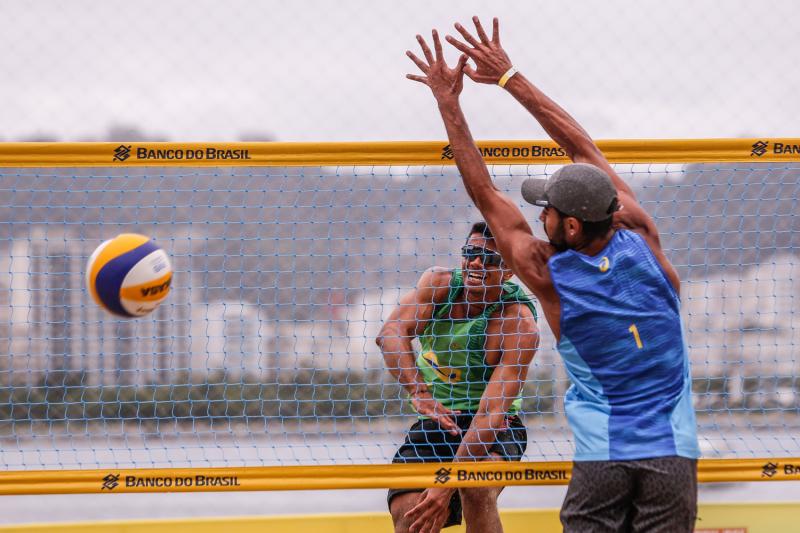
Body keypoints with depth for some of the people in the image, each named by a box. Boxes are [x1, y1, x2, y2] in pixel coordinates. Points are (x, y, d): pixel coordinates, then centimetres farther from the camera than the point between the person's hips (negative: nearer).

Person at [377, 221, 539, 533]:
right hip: (433, 420, 4)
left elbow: (493, 413, -28)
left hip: (493, 431, -4)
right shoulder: (439, 282, -6)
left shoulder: (518, 323, -20)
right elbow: (391, 333, -20)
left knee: (477, 491, -34)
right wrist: (419, 393, -39)